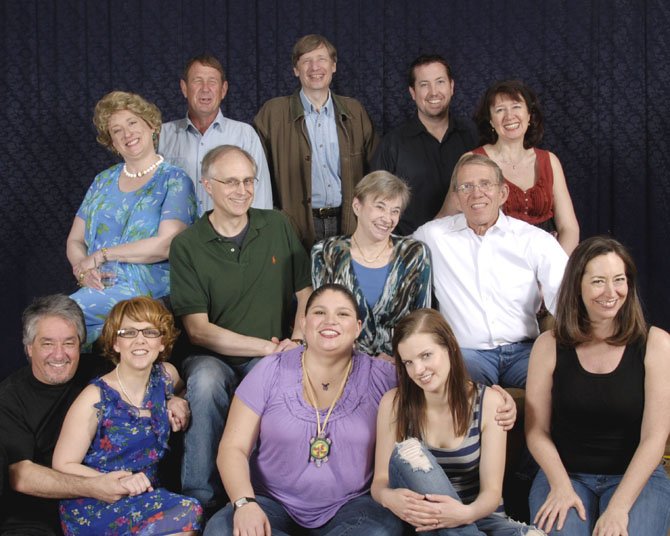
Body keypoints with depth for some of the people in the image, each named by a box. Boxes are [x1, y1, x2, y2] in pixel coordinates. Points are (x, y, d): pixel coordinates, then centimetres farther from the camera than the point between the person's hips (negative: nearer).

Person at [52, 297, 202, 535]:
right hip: (92, 510, -5)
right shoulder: (95, 399, -12)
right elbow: (63, 466, -11)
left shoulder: (166, 375, 5)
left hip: (146, 496, 5)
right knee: (187, 515, -27)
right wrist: (119, 483, -23)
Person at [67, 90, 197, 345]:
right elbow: (75, 241, 17)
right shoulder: (103, 181, 19)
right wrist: (83, 271, -5)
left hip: (147, 289, -5)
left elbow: (166, 244, -11)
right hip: (97, 287, 5)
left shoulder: (174, 180, 2)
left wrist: (101, 255, -9)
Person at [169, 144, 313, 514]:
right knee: (206, 380, -36)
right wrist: (268, 347, -15)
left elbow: (306, 292, 11)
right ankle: (200, 498, -18)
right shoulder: (187, 246, -1)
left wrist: (298, 339, -9)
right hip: (214, 356, -1)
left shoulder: (277, 226, 8)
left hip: (274, 358, 1)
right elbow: (198, 329, -7)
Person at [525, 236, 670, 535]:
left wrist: (618, 507, -18)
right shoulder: (549, 346, 1)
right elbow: (537, 431, 1)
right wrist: (561, 486, -15)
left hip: (636, 477, 0)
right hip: (564, 474, 0)